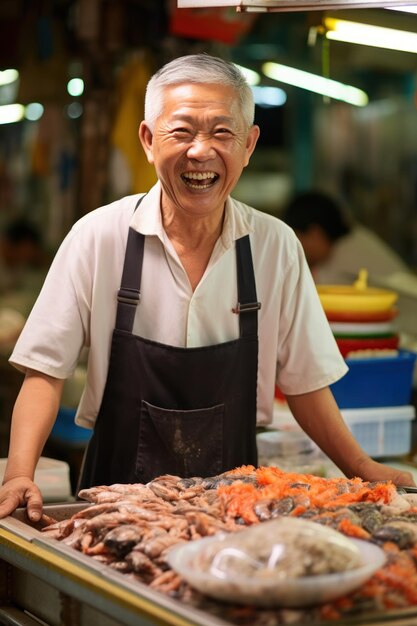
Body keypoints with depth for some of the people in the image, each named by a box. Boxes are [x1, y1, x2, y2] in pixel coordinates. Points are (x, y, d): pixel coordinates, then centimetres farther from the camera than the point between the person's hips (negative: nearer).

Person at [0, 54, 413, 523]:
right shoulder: (99, 237, -6)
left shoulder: (276, 247, 0)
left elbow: (303, 379, 9)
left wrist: (363, 469, 4)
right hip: (119, 496, -1)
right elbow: (45, 370, -4)